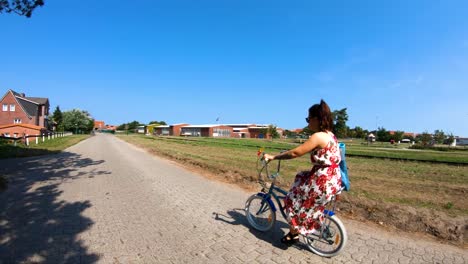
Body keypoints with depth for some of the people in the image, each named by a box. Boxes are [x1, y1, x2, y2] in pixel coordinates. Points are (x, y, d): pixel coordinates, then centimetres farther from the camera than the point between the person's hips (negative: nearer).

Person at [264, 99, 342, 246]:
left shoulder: (318, 136, -21)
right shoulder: (330, 134, 8)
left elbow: (295, 153, -23)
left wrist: (273, 156, -13)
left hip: (323, 182, -9)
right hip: (332, 179, 9)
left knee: (294, 201, 6)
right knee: (300, 178, 27)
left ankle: (293, 234, 23)